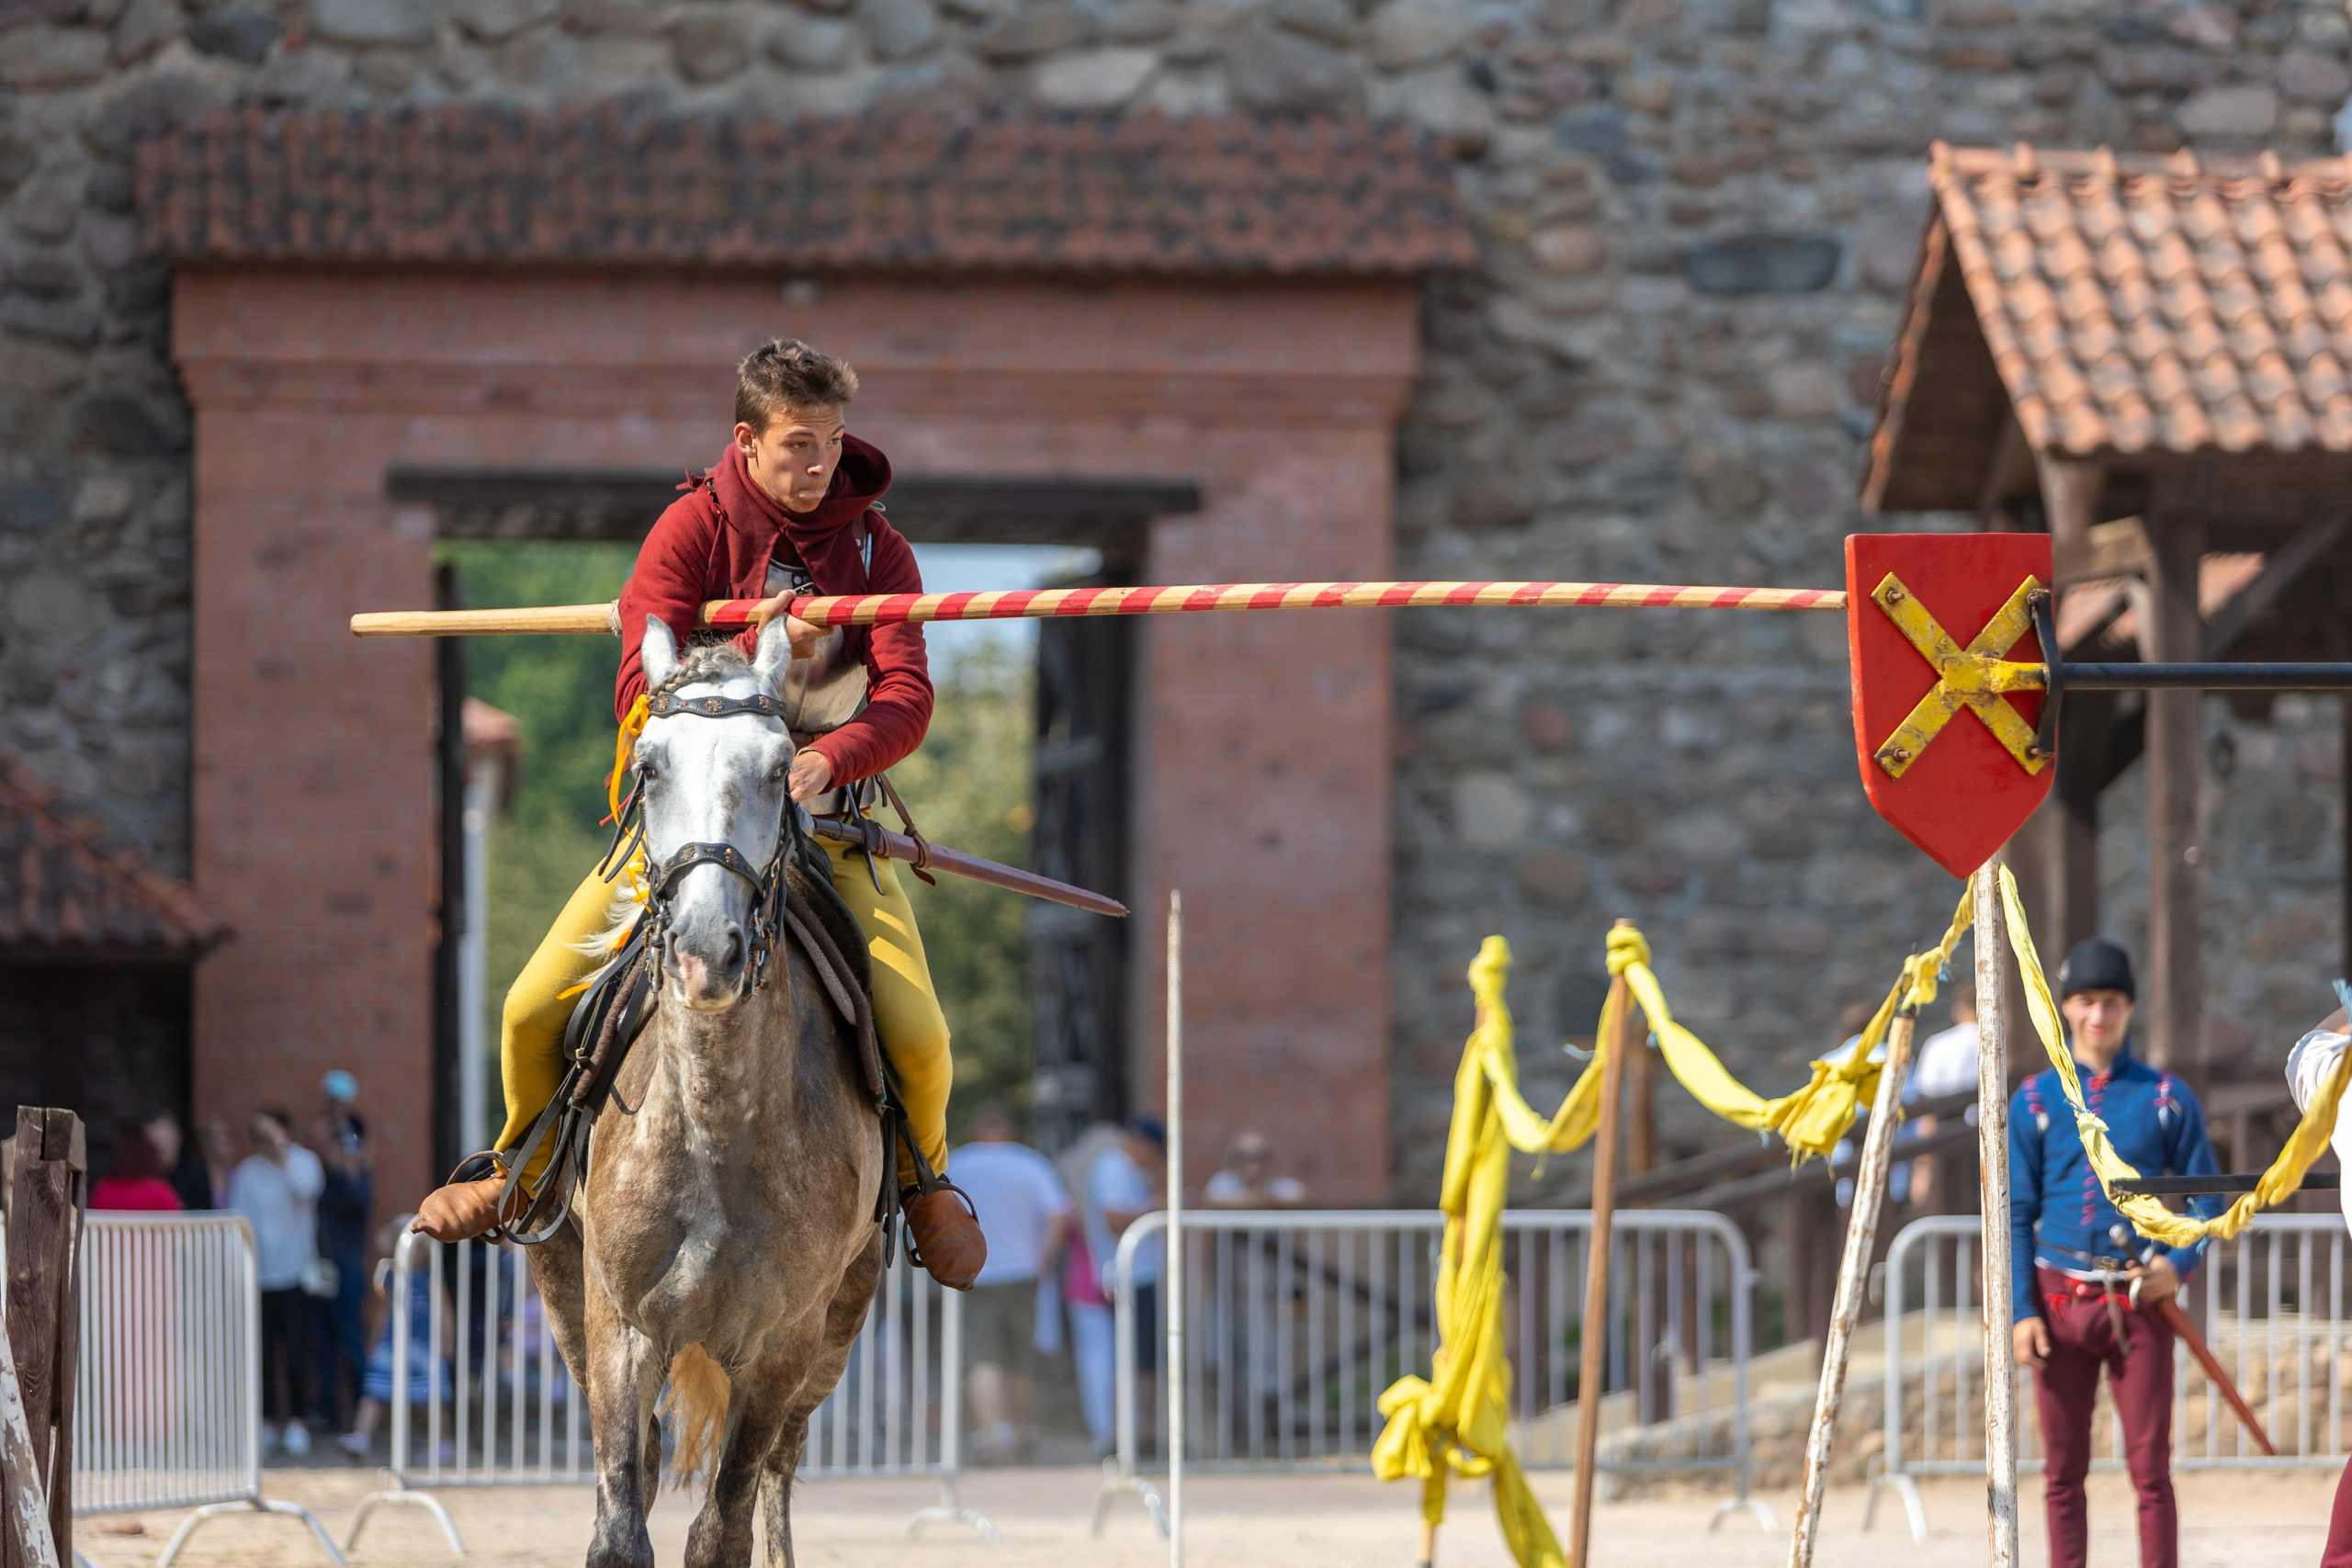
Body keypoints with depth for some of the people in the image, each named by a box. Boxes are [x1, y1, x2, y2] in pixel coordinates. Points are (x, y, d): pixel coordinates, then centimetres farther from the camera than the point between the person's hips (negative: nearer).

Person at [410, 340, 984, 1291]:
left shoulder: (876, 551, -1)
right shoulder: (693, 530, -7)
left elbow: (906, 698, -13)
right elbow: (641, 697, -14)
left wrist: (832, 757, -34)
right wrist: (755, 651, -30)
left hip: (825, 825, 1)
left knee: (917, 1034, -18)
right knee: (534, 1009, -12)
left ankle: (923, 1178, 16)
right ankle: (525, 1170, 20)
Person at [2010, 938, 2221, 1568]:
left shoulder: (2166, 1098, 4)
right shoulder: (2035, 1101, 6)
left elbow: (2207, 1200, 7)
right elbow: (2015, 1214, 6)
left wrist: (2180, 1263, -12)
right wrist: (2021, 1310, -3)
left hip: (2140, 1302, -1)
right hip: (2061, 1301, 1)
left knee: (2150, 1468, -3)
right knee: (2064, 1470, 5)